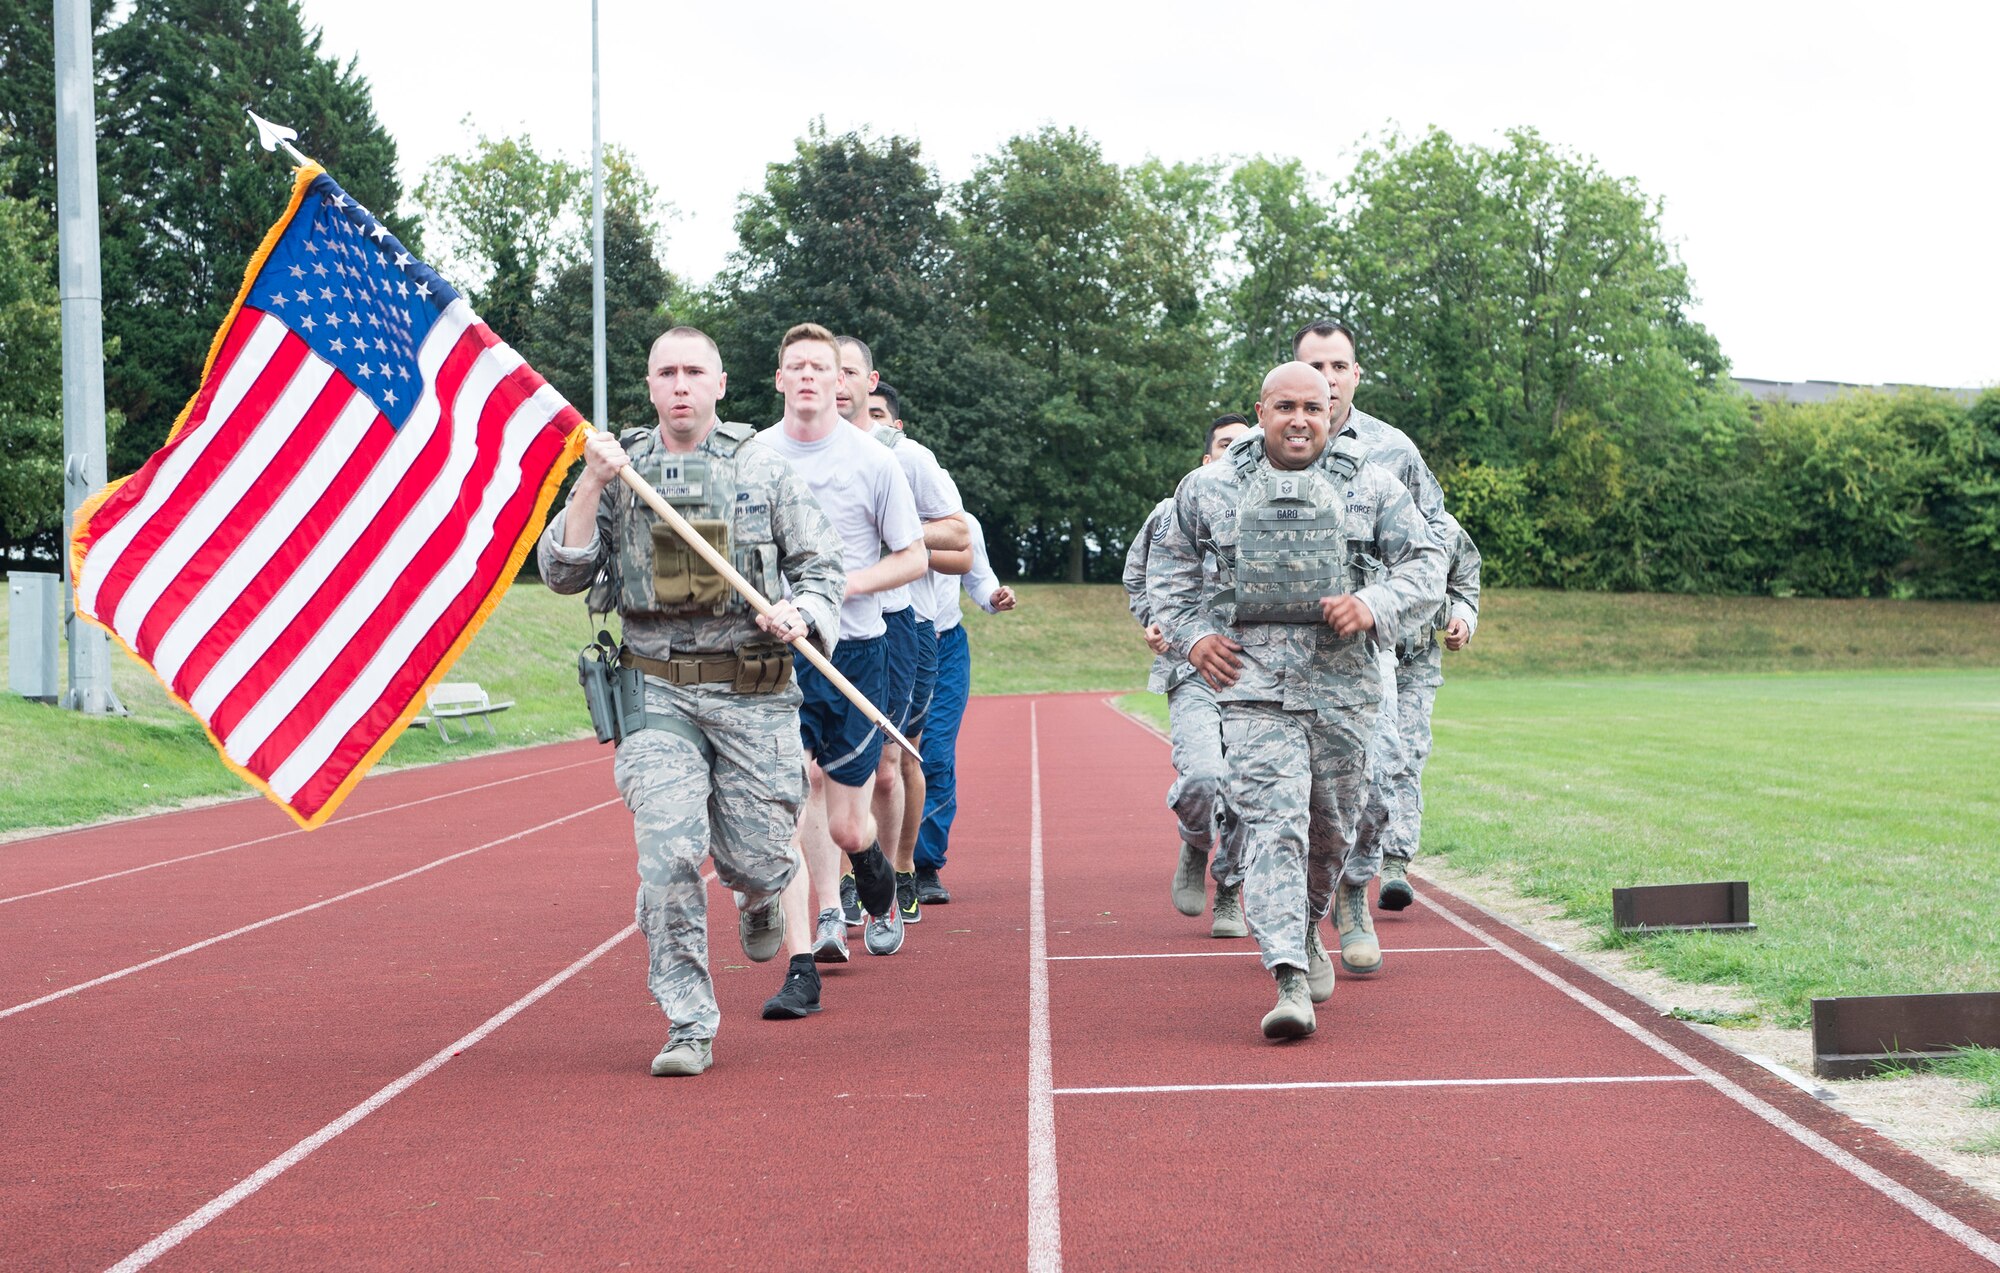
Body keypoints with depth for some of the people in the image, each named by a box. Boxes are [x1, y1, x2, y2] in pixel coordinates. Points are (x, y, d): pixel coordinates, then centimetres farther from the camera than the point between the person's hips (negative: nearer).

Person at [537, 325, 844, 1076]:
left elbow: (824, 566, 10)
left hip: (752, 692, 0)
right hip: (658, 691, 0)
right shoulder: (620, 470, 7)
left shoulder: (762, 468, 6)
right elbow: (562, 574, 1)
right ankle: (688, 1026, -3)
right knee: (668, 853, -13)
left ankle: (760, 898, 40)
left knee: (753, 858, 0)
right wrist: (590, 488, -11)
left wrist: (800, 613, -11)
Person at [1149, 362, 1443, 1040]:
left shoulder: (1371, 486, 7)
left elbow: (1427, 563, 8)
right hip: (1253, 683, -2)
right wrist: (1190, 634, 6)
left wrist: (1374, 604, -11)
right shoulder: (1210, 487, 7)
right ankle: (1289, 982, -23)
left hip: (1344, 684, 2)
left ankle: (1307, 930, 41)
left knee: (1332, 827, 13)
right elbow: (1171, 562, 21)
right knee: (1272, 822, -16)